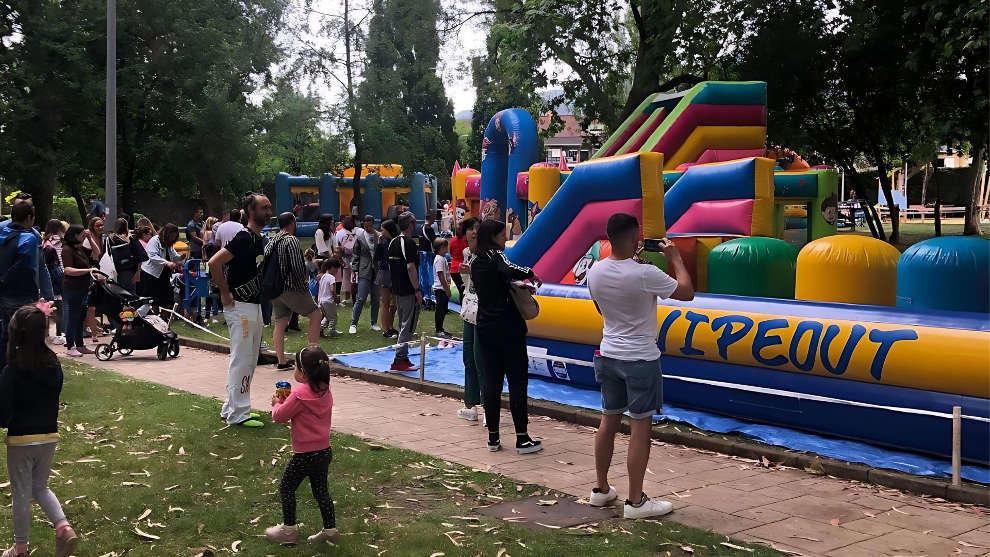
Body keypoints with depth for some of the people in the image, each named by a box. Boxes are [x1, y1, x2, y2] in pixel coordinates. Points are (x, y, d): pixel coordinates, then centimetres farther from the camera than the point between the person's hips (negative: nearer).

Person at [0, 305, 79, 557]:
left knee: (21, 494, 11)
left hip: (20, 439, -5)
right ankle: (64, 528, 4)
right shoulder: (54, 365, -3)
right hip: (49, 436, 5)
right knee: (40, 488, 22)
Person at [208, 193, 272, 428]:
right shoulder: (244, 237, -17)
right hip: (240, 306, -10)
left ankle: (230, 409, 24)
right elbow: (214, 263, -25)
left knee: (250, 360, 15)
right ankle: (238, 414, 1)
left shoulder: (259, 239, 12)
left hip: (254, 306, 10)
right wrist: (225, 294, -19)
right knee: (241, 360, -5)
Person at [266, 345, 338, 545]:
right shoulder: (326, 392, 3)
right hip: (324, 451, 7)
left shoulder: (300, 394, -20)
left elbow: (280, 416, -11)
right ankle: (330, 529, 22)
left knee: (286, 487, 11)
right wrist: (286, 401, 8)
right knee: (321, 489, 18)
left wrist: (277, 403, 8)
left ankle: (289, 529, 18)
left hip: (305, 454, -7)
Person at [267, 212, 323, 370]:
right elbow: (297, 267, -18)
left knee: (280, 324, 9)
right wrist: (303, 284, -4)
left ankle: (281, 361, 10)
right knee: (315, 315, 4)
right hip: (291, 288, -8)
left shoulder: (270, 241, 12)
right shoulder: (291, 240, -13)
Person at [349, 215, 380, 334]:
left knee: (376, 299, 8)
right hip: (364, 271, -2)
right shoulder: (360, 238, 2)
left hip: (377, 271, 2)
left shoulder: (380, 237, 3)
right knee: (360, 299, -5)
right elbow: (356, 255, 7)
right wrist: (354, 269, 1)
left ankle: (374, 323, 20)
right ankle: (353, 324, 2)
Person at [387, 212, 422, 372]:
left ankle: (403, 358, 20)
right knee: (407, 326, -5)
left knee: (403, 325, 16)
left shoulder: (393, 243, 12)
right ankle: (399, 360, -7)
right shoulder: (409, 243, -15)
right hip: (408, 291, -9)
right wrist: (417, 290, -19)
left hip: (397, 290, 9)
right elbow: (410, 267, -21)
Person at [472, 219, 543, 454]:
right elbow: (510, 270, -33)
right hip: (508, 329, -7)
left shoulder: (476, 263, 11)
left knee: (491, 381, 9)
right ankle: (522, 439, 1)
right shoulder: (497, 256, -12)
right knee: (517, 382, -1)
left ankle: (493, 437, 13)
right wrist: (530, 273, -17)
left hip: (485, 328, 7)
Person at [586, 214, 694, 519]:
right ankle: (635, 501, 5)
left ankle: (601, 489, 25)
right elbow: (687, 292, -10)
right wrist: (675, 259, 4)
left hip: (608, 356, 6)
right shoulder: (645, 274, -21)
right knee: (640, 427, 0)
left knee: (609, 420, 16)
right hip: (640, 359, -6)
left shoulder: (595, 273, -2)